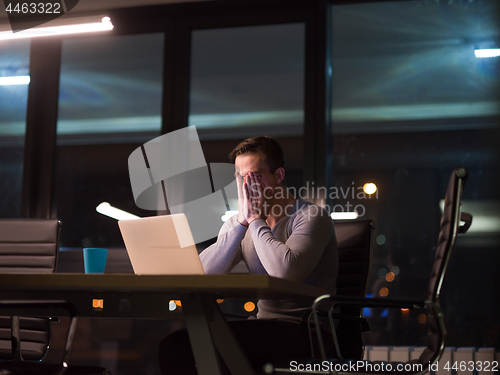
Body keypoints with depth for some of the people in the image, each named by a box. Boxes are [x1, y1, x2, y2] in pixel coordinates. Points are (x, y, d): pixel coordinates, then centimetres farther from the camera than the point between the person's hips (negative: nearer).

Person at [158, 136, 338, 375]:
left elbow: (285, 272, -26)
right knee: (175, 343, -15)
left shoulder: (311, 217, -6)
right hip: (265, 325, 6)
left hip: (306, 331, -6)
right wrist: (241, 222, -11)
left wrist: (256, 220, -12)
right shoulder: (237, 224, 12)